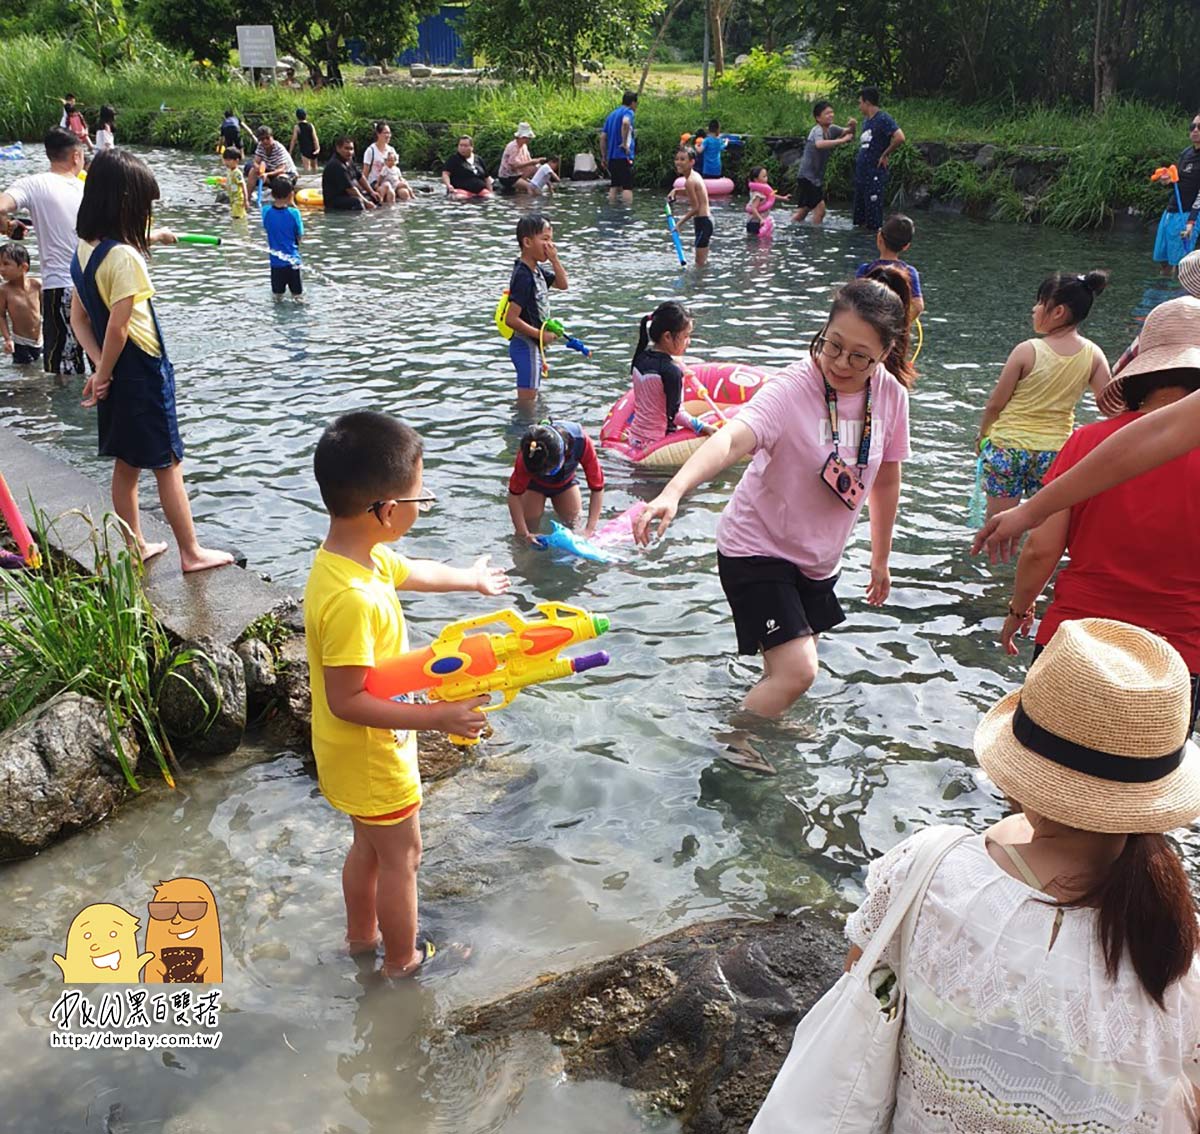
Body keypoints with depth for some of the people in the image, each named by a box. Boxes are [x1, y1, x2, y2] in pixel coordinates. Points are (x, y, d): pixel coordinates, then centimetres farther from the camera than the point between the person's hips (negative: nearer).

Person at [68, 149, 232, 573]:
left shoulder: (85, 249, 5)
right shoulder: (124, 256, -21)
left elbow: (79, 318, 8)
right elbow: (118, 326, -23)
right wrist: (103, 375, -12)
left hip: (115, 374, 8)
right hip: (142, 371, -8)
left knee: (126, 464, 16)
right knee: (168, 465, 2)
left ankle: (136, 546, 28)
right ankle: (191, 552, 11)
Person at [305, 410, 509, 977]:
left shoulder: (362, 556, -7)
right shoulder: (350, 599, -37)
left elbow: (413, 571, 16)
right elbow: (347, 701, -33)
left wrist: (470, 578, 33)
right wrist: (437, 716, -32)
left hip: (355, 753, 9)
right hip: (372, 756, -9)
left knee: (369, 845, 28)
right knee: (401, 857, 14)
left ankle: (361, 933, 50)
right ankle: (402, 957, 37)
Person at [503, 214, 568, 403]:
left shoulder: (537, 270, 6)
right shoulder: (523, 277, -23)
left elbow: (562, 284, 17)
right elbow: (511, 319, -26)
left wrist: (554, 260, 0)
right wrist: (540, 334, -20)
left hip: (534, 345, 10)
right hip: (526, 346, -10)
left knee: (531, 396, 22)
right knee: (527, 400, -3)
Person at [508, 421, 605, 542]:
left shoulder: (581, 442, -41)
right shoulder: (528, 455, -41)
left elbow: (597, 488, -33)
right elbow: (514, 494, -30)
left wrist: (589, 529, -38)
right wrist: (524, 533, -36)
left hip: (565, 481, 1)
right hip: (535, 482, -1)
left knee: (574, 528, -1)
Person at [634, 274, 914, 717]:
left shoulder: (891, 395, -9)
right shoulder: (792, 389, -26)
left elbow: (886, 480, 6)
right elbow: (730, 439, -45)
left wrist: (880, 559, 15)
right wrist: (673, 491, -63)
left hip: (818, 557, 6)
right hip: (757, 546, -6)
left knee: (792, 667, 20)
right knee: (796, 670, -16)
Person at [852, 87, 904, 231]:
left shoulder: (883, 118, -11)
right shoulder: (866, 120, 16)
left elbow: (900, 138, -22)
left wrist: (885, 155, -13)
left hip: (875, 175, -9)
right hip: (860, 174, 9)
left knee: (874, 222, -5)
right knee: (859, 220, 13)